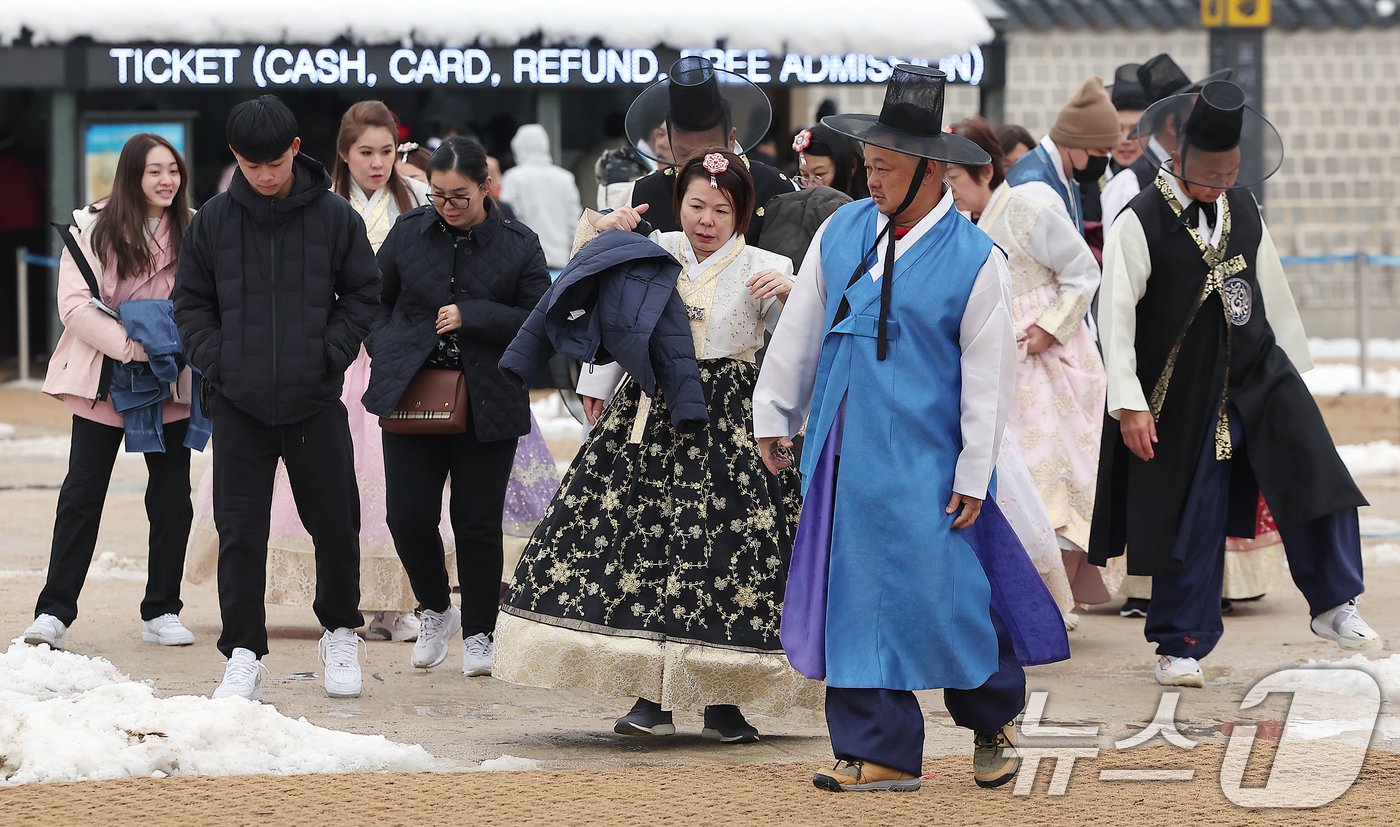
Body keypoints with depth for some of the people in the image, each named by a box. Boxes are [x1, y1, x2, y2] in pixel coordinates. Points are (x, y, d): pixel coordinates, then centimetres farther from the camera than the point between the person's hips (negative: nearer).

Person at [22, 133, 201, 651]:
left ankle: (162, 612, 17)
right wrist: (130, 345, -21)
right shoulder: (93, 229, -5)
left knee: (172, 499, 5)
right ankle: (53, 613, 1)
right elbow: (75, 307, -11)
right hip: (103, 381, -2)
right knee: (81, 495, -1)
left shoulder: (192, 233, -1)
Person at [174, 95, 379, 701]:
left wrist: (331, 355, -6)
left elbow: (362, 293, 6)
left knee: (335, 525, 7)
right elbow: (191, 302, 9)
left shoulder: (334, 216, -2)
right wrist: (215, 359, -5)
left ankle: (341, 633, 29)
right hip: (238, 402, 0)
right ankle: (244, 656, 4)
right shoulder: (213, 220, 1)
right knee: (240, 532, -1)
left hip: (315, 401, 0)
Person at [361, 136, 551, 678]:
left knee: (478, 522, 3)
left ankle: (478, 633, 17)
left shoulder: (518, 246, -3)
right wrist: (386, 351, -2)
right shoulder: (408, 233, 3)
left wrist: (471, 317, -16)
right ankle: (436, 609, 22)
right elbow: (374, 299, 14)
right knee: (408, 514, -4)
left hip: (487, 405, -2)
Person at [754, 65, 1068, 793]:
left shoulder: (974, 260, -8)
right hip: (843, 453, 5)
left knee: (941, 593, -4)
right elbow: (799, 329, 14)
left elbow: (987, 376, -6)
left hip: (922, 461, -5)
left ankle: (994, 718, 22)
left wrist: (974, 476, -7)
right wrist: (774, 414, 16)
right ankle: (879, 753, 10)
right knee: (853, 599, 3)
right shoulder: (842, 231, 5)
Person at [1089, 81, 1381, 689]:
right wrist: (1129, 404, -17)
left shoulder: (1243, 209, 5)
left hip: (1259, 371, 4)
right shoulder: (1140, 223, -13)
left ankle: (1334, 606, -3)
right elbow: (1116, 313, -13)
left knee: (1317, 474, -13)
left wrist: (1295, 363, 21)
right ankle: (1180, 645, 15)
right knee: (1193, 518, 1)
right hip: (1185, 391, -4)